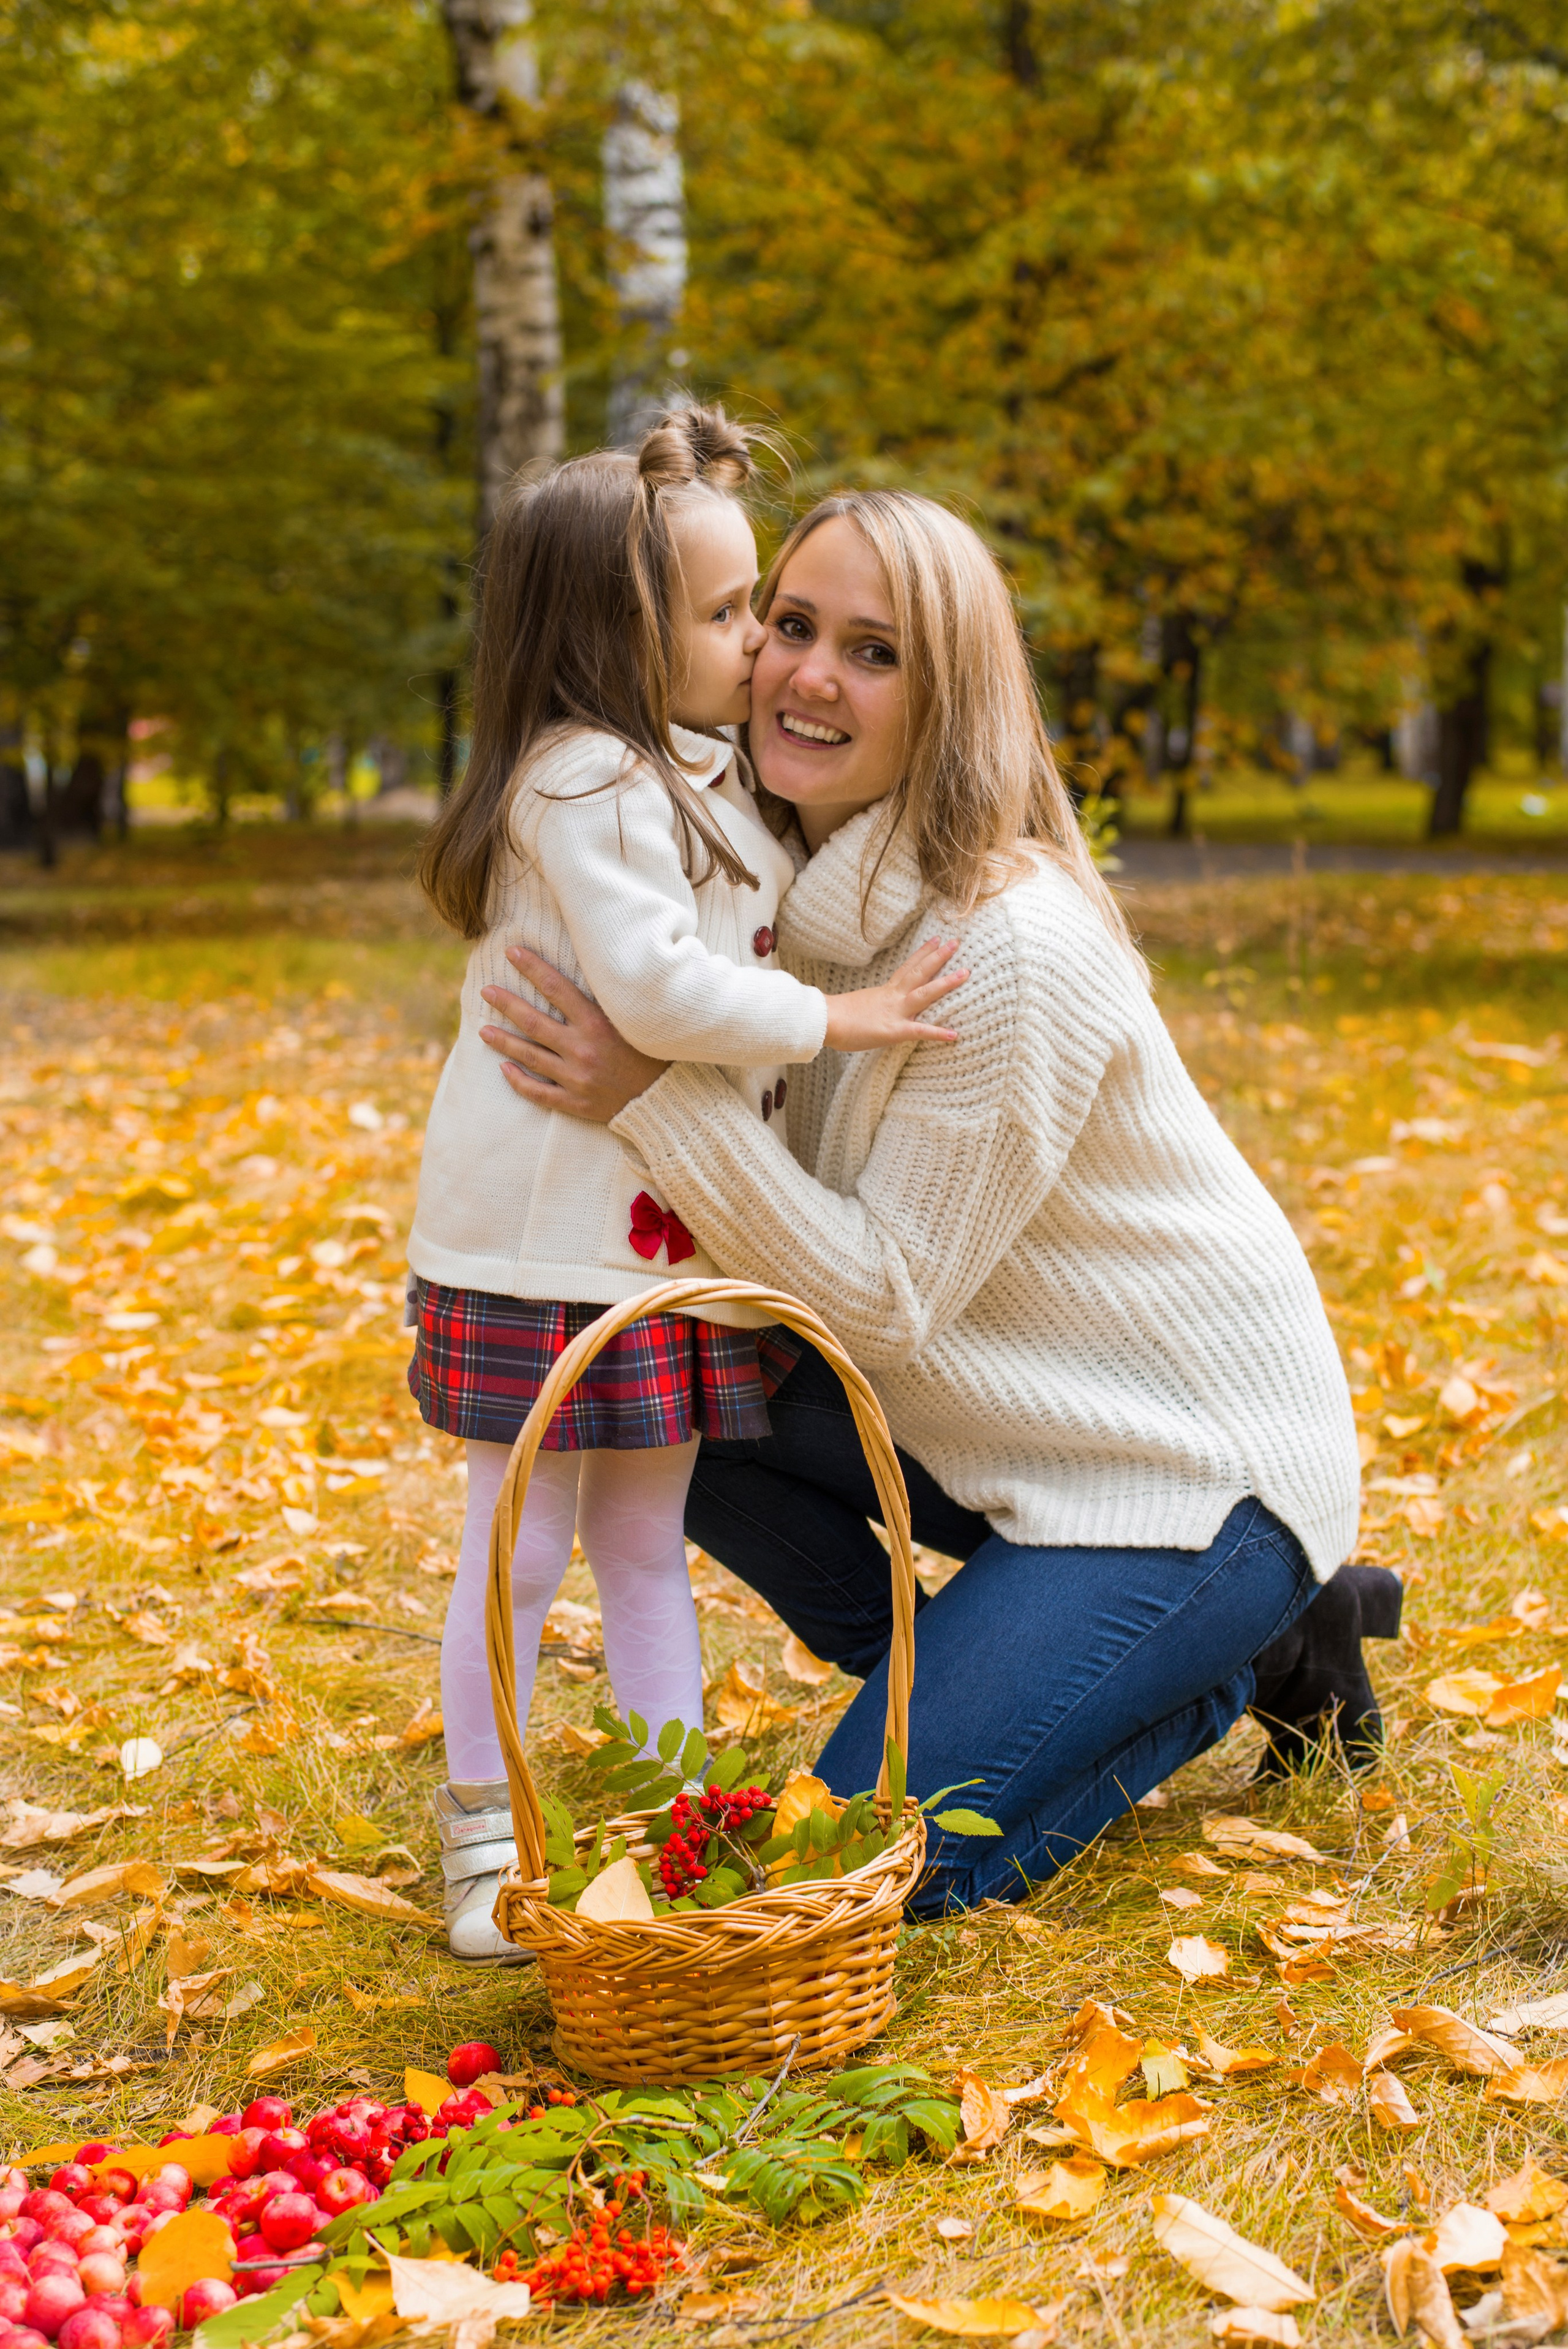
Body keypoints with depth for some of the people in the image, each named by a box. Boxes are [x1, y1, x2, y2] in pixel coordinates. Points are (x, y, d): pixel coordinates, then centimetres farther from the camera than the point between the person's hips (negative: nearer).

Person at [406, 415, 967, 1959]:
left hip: (676, 1237, 9)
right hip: (548, 1236, -8)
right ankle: (482, 1832, 17)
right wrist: (836, 1016, -17)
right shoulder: (582, 783, -17)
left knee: (649, 1543, 16)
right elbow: (659, 989, -25)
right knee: (524, 1547, 3)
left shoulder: (702, 779, 14)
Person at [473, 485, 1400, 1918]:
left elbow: (887, 1294, -24)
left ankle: (1254, 1653, 7)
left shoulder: (1011, 950, -27)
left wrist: (654, 1096, -30)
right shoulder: (807, 889, -1)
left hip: (1193, 1462, -8)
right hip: (1007, 1422, 8)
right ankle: (968, 1688, 11)